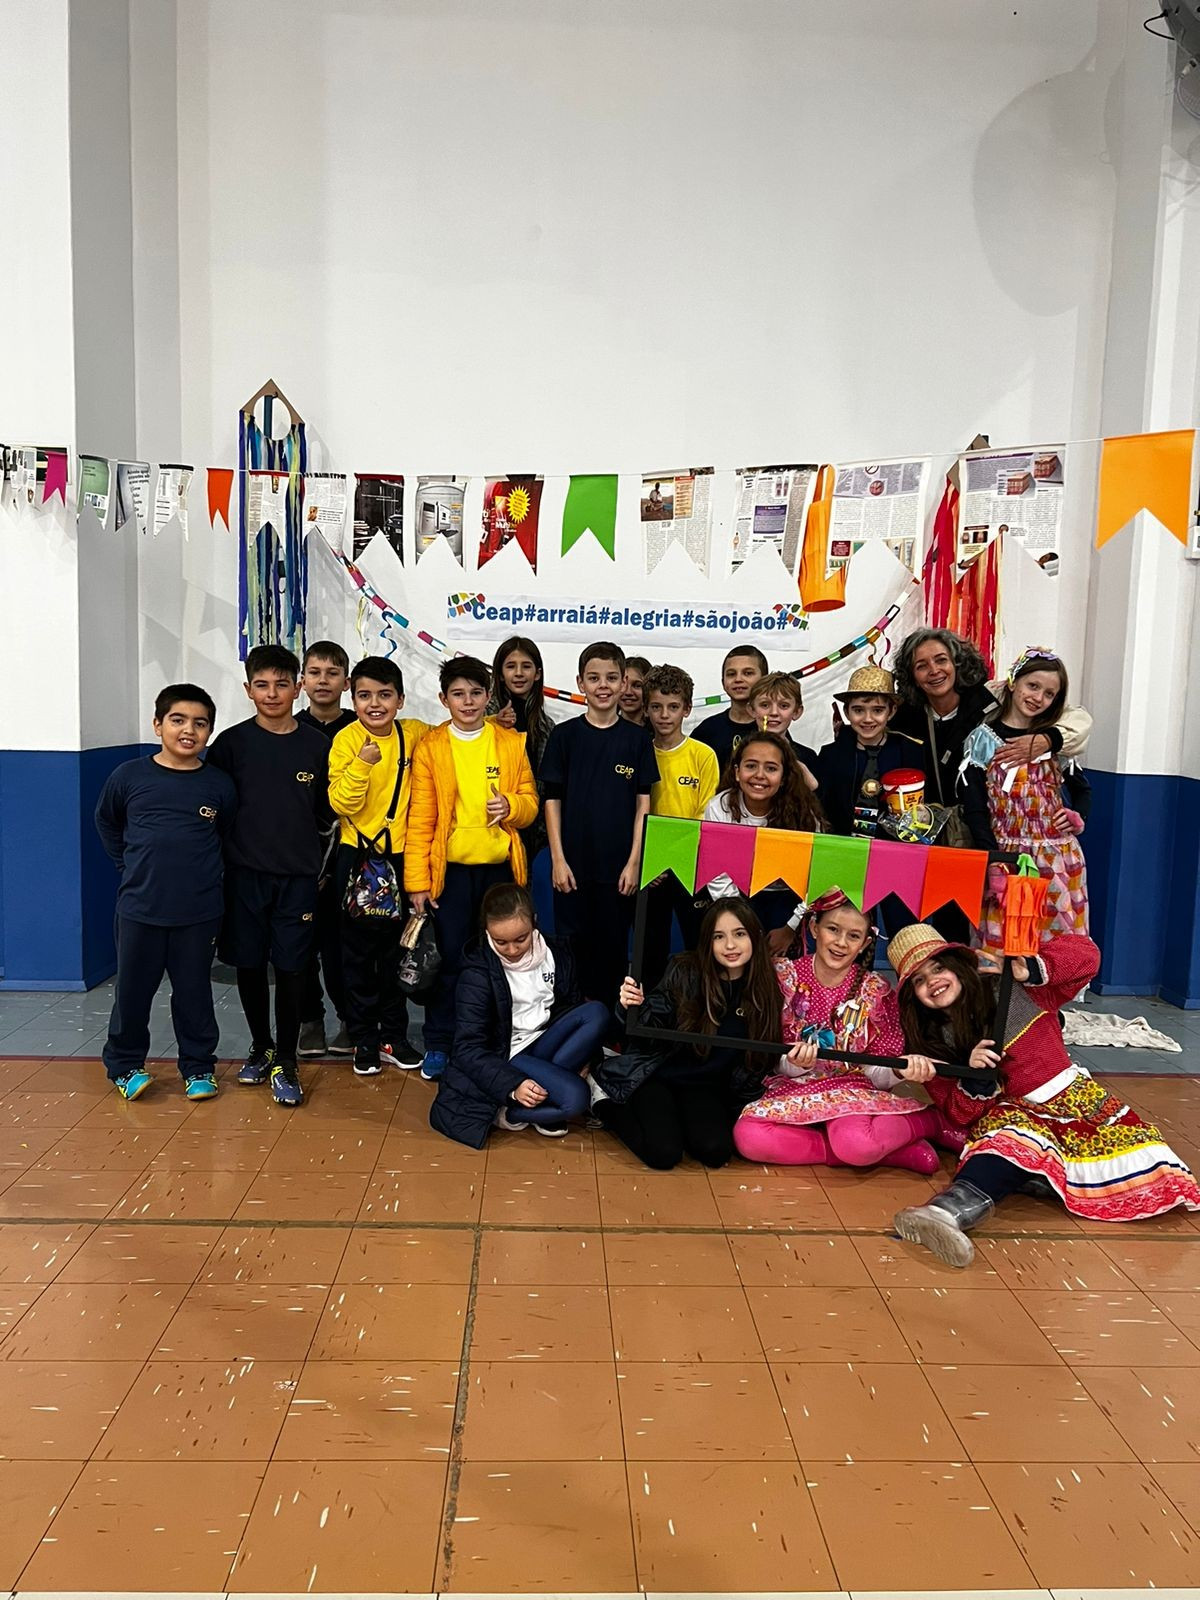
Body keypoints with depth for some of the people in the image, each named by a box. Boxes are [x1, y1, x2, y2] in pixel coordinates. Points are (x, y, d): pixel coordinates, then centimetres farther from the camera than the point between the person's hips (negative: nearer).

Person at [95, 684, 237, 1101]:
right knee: (133, 989, 11)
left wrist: (204, 869, 7)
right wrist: (129, 866, 8)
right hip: (139, 906, 0)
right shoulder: (128, 776, -4)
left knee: (194, 992, 10)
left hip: (199, 910, 0)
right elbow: (106, 823, 14)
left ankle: (198, 1067, 25)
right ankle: (124, 1064, 29)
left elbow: (229, 834, 14)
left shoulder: (220, 785, -3)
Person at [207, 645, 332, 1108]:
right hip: (245, 873, 1)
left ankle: (285, 1062, 13)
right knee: (249, 963, 9)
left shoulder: (317, 745, 2)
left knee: (291, 967, 1)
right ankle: (261, 1047, 28)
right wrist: (241, 837, 1)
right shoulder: (232, 742, 0)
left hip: (298, 874, 0)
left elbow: (327, 812, 8)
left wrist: (300, 836, -1)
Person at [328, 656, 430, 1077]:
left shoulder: (414, 733, -1)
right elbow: (341, 804, -15)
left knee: (397, 948, 12)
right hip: (358, 857, -3)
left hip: (401, 855, 3)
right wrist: (362, 764, -30)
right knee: (360, 951, 6)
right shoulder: (347, 739, -10)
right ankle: (363, 1039, 18)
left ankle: (393, 1035, 24)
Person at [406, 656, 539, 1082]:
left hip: (501, 869, 2)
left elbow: (530, 803, 9)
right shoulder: (429, 747, 0)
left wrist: (511, 806, -15)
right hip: (450, 870, -2)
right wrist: (417, 881, -6)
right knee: (449, 960, 2)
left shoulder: (512, 743, 6)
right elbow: (420, 820, -2)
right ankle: (439, 1045, 18)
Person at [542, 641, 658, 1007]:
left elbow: (643, 803, 2)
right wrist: (558, 860, -5)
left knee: (613, 950, 7)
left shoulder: (637, 738, 2)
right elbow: (552, 799, 1)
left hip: (618, 867, 0)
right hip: (573, 864, 0)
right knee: (572, 948, 6)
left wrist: (634, 862, -4)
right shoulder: (565, 735, 1)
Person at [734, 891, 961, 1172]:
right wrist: (795, 1063, -26)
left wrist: (900, 1070, -27)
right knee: (748, 1136, -31)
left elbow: (877, 1074, -3)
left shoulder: (876, 990, -3)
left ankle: (931, 1120, -4)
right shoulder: (785, 977, -4)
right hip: (794, 1091, 3)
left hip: (852, 1090, -2)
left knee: (856, 1142, -38)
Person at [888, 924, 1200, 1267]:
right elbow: (962, 1114, -1)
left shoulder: (1011, 989, -6)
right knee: (1016, 1139, -40)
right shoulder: (930, 1043, 0)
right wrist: (975, 1079, -22)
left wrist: (1034, 969, -30)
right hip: (1011, 1113, -2)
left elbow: (1085, 954, -12)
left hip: (1074, 1098, 2)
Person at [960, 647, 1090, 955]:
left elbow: (1082, 788, 25)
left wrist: (1077, 818, 3)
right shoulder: (983, 740, 2)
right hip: (1004, 854, -3)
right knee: (1003, 942, -4)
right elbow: (974, 808, -2)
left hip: (1057, 856, 3)